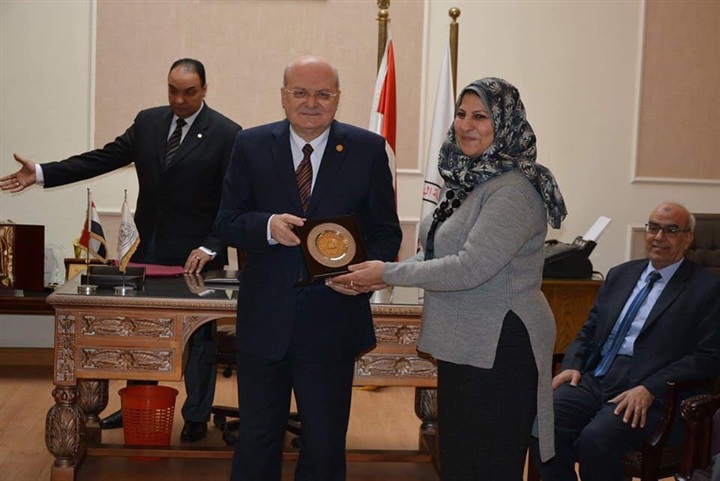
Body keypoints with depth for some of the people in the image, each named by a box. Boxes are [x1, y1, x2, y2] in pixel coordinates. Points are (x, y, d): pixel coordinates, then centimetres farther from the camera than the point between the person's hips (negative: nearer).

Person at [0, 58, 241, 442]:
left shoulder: (226, 134, -9)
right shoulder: (147, 122, 5)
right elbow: (103, 159, 3)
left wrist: (210, 247, -20)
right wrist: (42, 173, -4)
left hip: (198, 254, -5)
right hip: (151, 250, 5)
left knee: (198, 337, 8)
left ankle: (196, 417, 24)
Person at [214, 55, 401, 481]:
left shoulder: (368, 150, -1)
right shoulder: (251, 146, 2)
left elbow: (386, 230, 2)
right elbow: (227, 222, 1)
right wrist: (268, 226, -20)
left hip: (333, 322, 0)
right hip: (264, 321, 1)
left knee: (326, 446, 13)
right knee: (256, 442, 14)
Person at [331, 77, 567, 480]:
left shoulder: (513, 190, -19)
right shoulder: (469, 181, 10)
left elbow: (470, 267, -25)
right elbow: (440, 254, 15)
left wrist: (390, 274, -17)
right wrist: (384, 276, 0)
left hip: (501, 348, -9)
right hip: (464, 345, 9)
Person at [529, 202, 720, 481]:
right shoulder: (620, 275, 20)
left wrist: (650, 389, -17)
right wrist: (572, 365, 2)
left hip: (646, 394, -5)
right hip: (593, 380, 5)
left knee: (595, 439, -33)